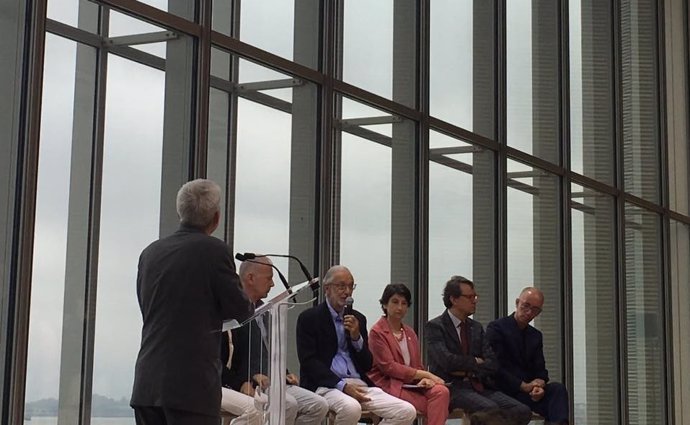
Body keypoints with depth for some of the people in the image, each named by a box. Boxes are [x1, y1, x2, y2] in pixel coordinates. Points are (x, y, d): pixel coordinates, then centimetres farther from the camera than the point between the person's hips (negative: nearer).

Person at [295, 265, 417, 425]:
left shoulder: (358, 319, 17)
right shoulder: (309, 318, 2)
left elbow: (367, 365, 15)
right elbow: (308, 361, -7)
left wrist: (356, 337, -4)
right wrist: (343, 385, -17)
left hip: (359, 384, 5)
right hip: (326, 385, -5)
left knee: (407, 412, -16)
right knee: (351, 408, -38)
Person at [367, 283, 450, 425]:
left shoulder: (409, 332, 18)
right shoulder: (377, 332, -3)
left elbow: (417, 365, 15)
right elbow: (388, 367, -12)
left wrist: (424, 379, -11)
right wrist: (425, 374, -15)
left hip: (412, 383, 6)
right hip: (387, 384, -6)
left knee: (441, 391, -25)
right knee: (433, 406, -26)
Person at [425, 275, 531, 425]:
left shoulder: (476, 327, 18)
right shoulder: (434, 326, 0)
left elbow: (493, 364, 8)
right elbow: (447, 361, -16)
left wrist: (467, 370, -8)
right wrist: (475, 362, -1)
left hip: (479, 386, 6)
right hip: (451, 388, -6)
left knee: (523, 412, -17)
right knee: (491, 409, -35)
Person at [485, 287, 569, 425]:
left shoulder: (536, 336, 18)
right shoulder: (496, 328, -3)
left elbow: (540, 370, 11)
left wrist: (539, 385, -14)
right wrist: (524, 386, -18)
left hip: (528, 389, 6)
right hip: (504, 390, -6)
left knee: (557, 389, -26)